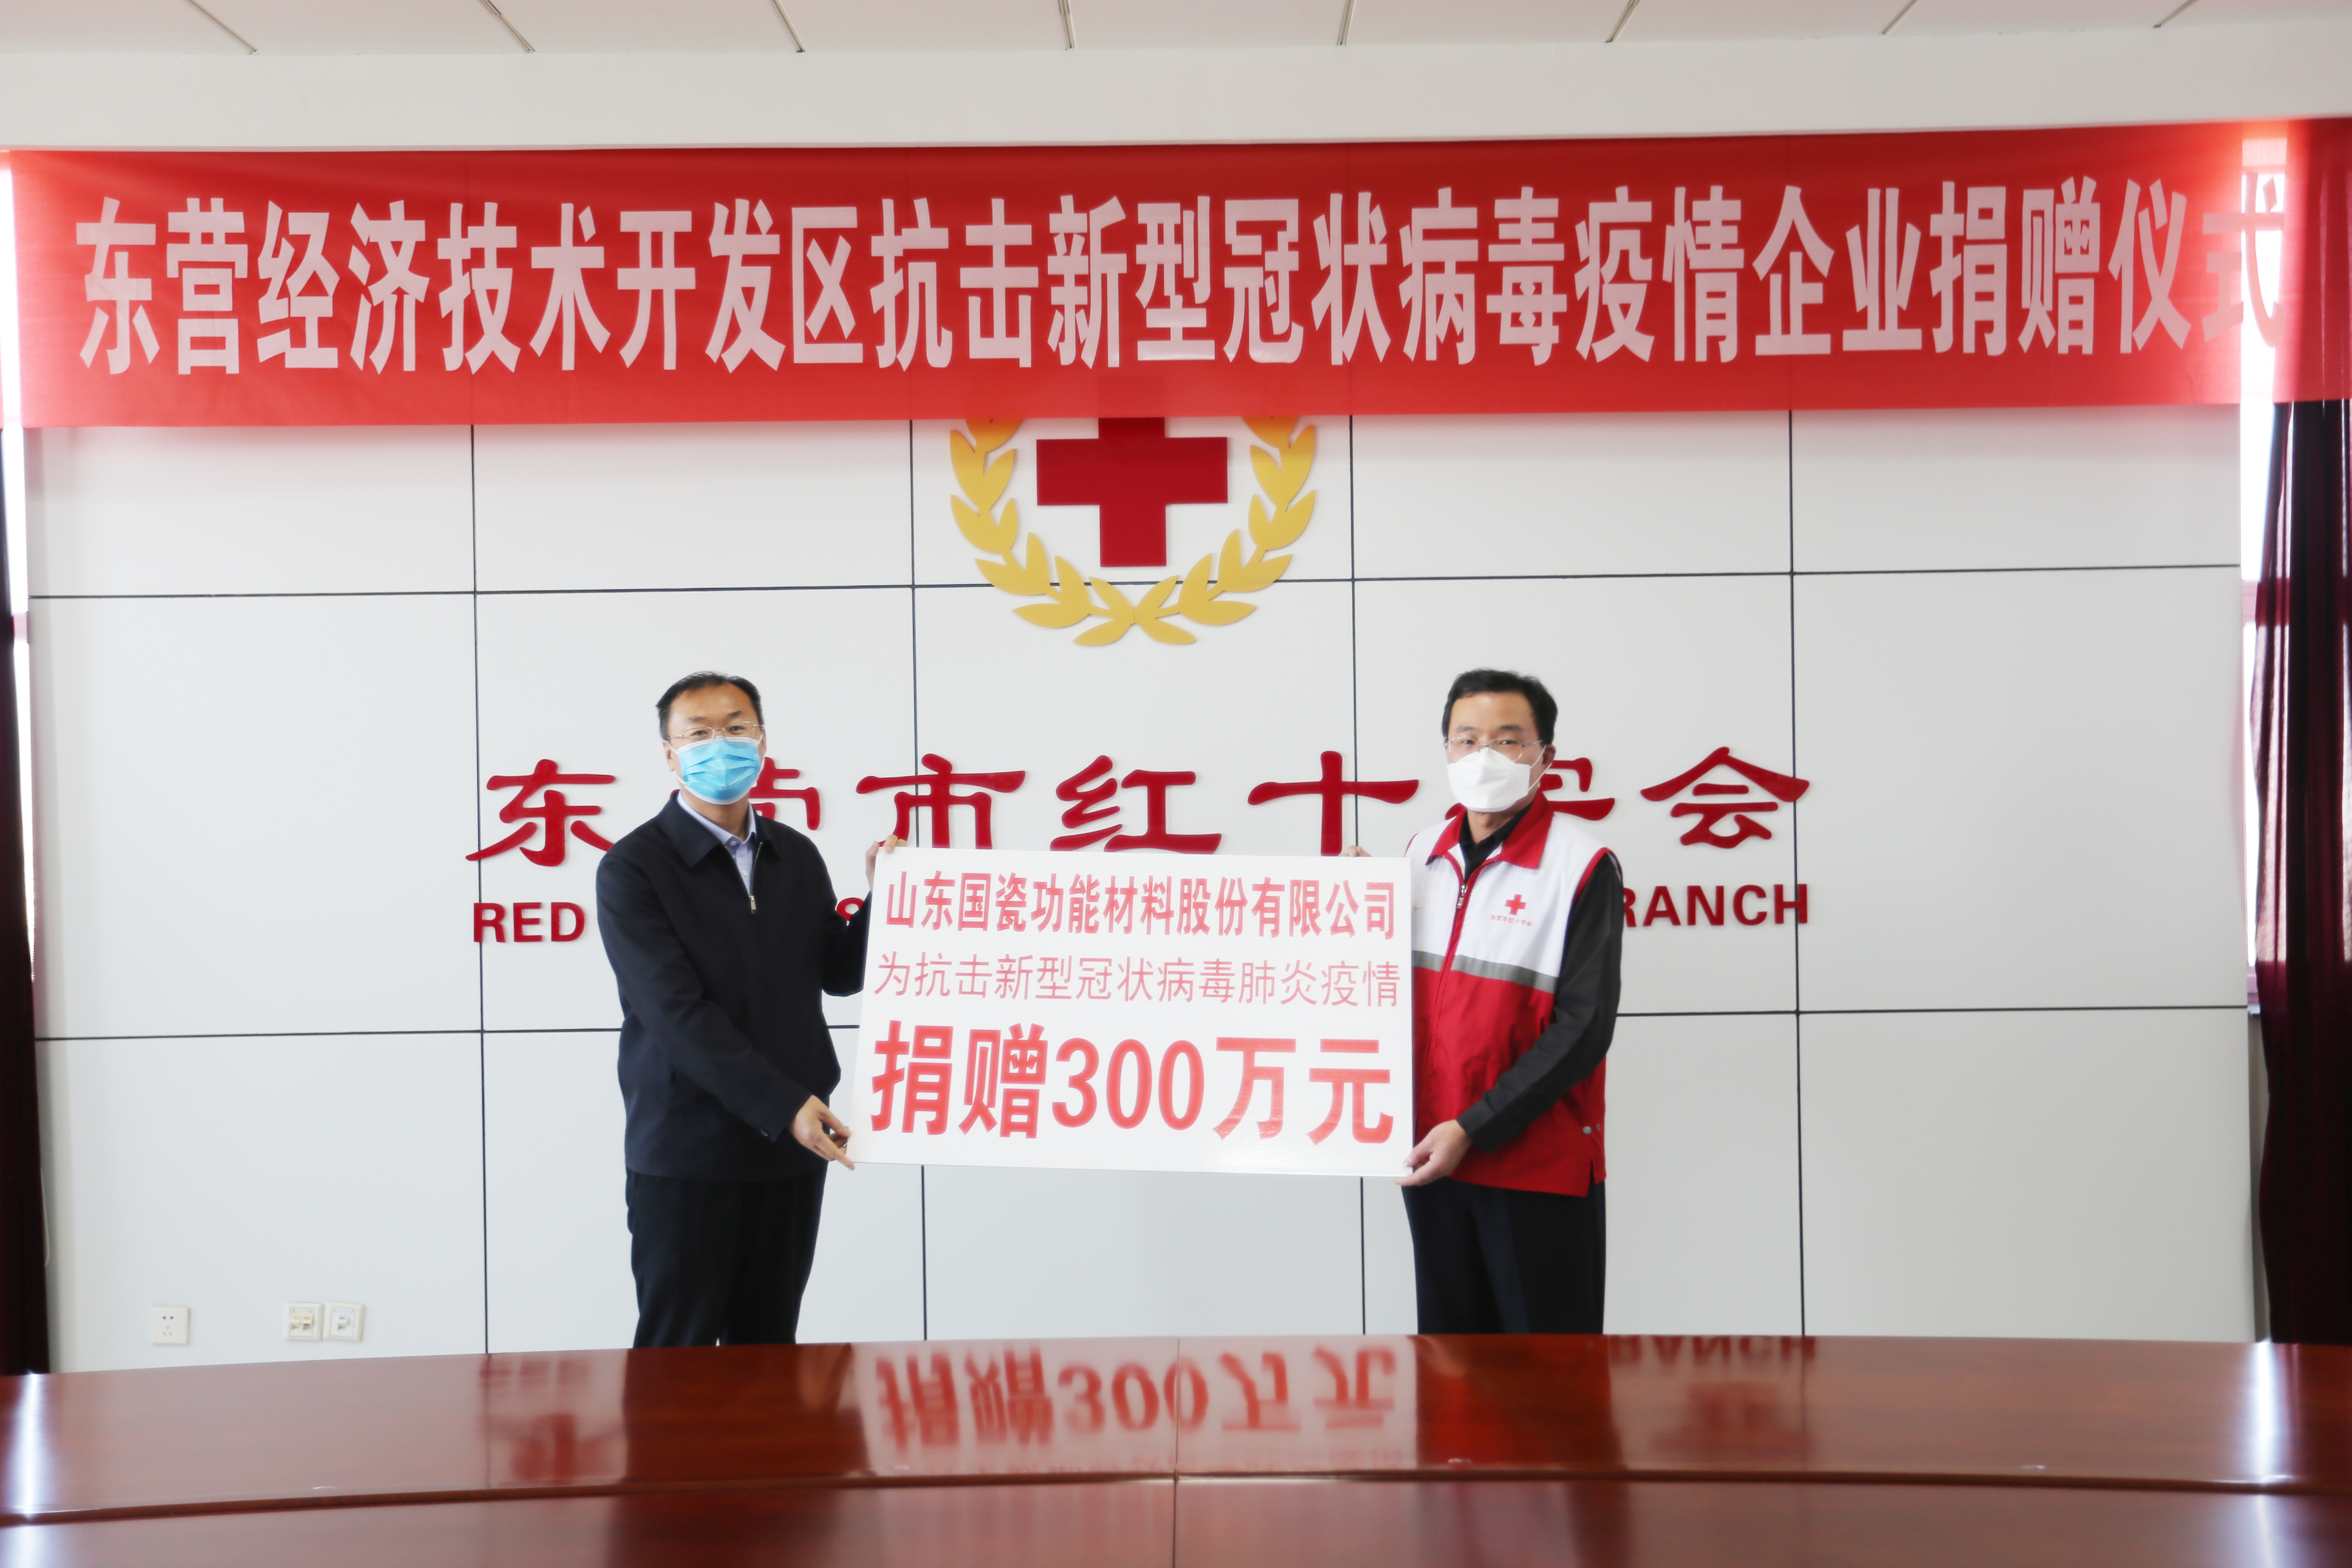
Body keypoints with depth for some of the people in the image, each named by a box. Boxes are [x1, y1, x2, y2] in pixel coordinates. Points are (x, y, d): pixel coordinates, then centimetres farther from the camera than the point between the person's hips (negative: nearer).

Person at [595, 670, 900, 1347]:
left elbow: (838, 974, 15)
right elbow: (676, 1012, -17)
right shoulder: (632, 869, -8)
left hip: (794, 1144, 5)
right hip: (687, 1156, -5)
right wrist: (783, 1105, -23)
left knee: (769, 1349, 11)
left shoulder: (796, 855, 11)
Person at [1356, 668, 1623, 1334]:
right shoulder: (1425, 852, 8)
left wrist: (1472, 1128, -17)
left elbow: (1583, 1028, -14)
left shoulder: (1582, 866, -10)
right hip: (1432, 1155, 6)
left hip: (1539, 1168, -5)